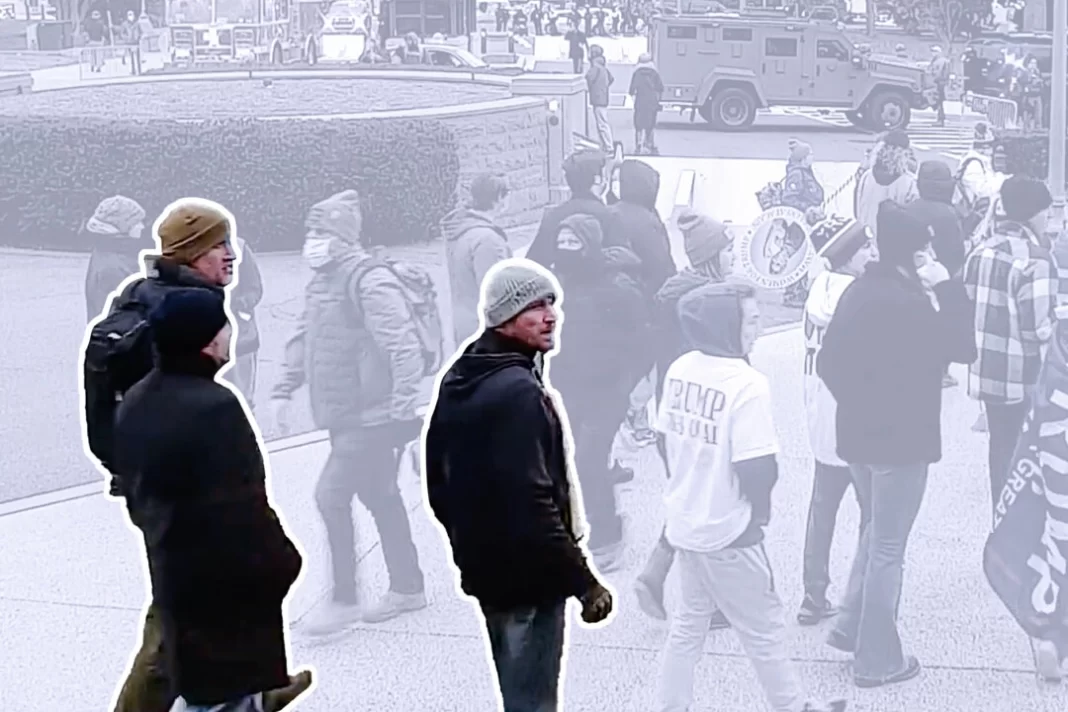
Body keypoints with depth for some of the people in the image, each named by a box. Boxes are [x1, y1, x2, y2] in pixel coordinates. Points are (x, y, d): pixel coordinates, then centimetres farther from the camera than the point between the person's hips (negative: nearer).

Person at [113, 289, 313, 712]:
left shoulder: (136, 401, 3)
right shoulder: (215, 407, -26)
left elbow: (136, 488, 12)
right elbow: (243, 507, -25)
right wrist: (282, 560, -13)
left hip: (171, 566, 9)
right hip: (223, 573, -9)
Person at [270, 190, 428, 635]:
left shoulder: (370, 281, -17)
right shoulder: (321, 283, 12)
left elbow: (402, 343, -24)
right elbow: (304, 340, 22)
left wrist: (404, 402, -30)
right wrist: (284, 390, 16)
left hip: (370, 417, -9)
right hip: (347, 416, 9)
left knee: (331, 496, -11)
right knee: (380, 497, 16)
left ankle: (343, 601, -2)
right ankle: (407, 588, 28)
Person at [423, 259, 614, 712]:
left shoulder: (459, 381, 8)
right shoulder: (519, 392, -22)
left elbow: (439, 484, 16)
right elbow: (532, 505, -28)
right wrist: (584, 582, -23)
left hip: (486, 568, 10)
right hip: (528, 576, -10)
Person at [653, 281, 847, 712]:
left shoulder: (680, 369, -1)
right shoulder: (747, 384, -24)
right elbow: (756, 469, -24)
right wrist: (760, 509, -3)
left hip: (685, 521, 7)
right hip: (727, 530, -7)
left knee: (690, 621, 21)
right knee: (764, 628, 11)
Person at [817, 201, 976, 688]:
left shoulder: (858, 291, 4)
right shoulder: (908, 302, -22)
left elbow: (827, 361, 9)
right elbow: (963, 348, -15)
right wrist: (946, 288, -13)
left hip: (858, 434, 8)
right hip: (900, 439, -8)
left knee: (875, 532, 26)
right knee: (888, 548, 2)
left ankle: (851, 627, 29)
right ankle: (878, 660, 11)